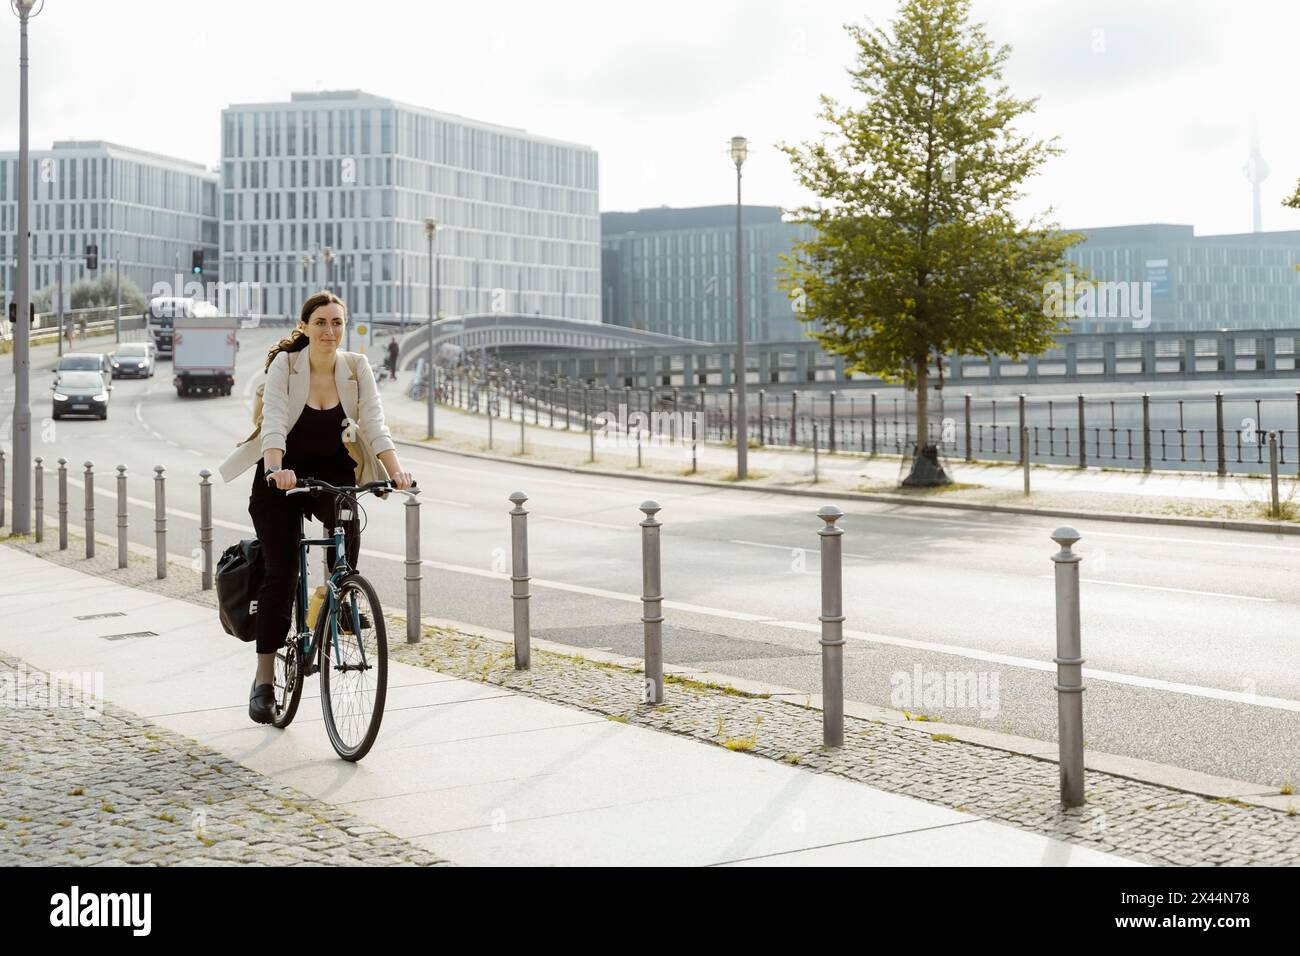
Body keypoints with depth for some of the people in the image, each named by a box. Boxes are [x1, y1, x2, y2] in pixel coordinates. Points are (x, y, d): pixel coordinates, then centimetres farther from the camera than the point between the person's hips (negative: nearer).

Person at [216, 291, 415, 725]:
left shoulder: (356, 367, -7)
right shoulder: (285, 364, -14)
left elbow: (374, 424, -15)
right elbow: (274, 422, -27)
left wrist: (396, 470, -32)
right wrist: (277, 469, -44)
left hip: (332, 474, 3)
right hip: (282, 478, -2)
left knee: (348, 520, -28)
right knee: (281, 573, -9)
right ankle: (264, 680, -2)